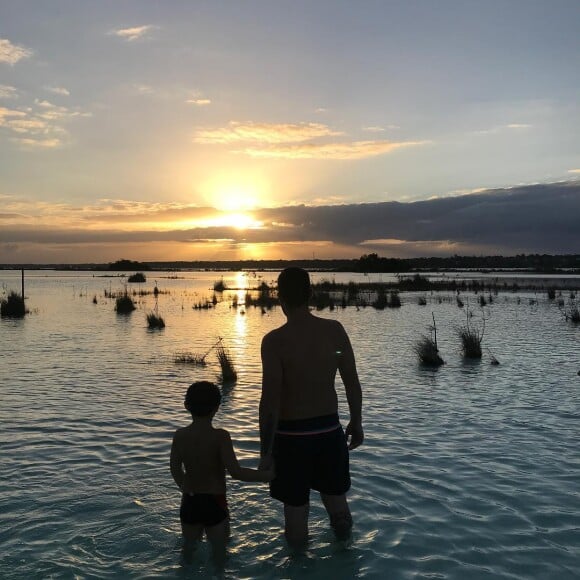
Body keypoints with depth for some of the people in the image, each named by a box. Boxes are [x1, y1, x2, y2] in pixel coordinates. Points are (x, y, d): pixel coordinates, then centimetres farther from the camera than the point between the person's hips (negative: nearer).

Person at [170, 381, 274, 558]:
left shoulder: (180, 436, -6)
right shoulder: (221, 436, -19)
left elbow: (175, 469, 7)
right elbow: (235, 471, -24)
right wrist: (266, 475, -13)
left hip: (189, 503, 4)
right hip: (214, 504, -4)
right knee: (219, 550, 16)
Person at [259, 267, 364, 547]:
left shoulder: (274, 340, -18)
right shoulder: (334, 330, -7)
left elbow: (270, 402, -18)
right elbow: (352, 382, 0)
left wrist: (265, 452, -10)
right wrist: (356, 422, 15)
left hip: (291, 434, -4)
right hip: (329, 429, 4)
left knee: (295, 508, 14)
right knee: (336, 498, 25)